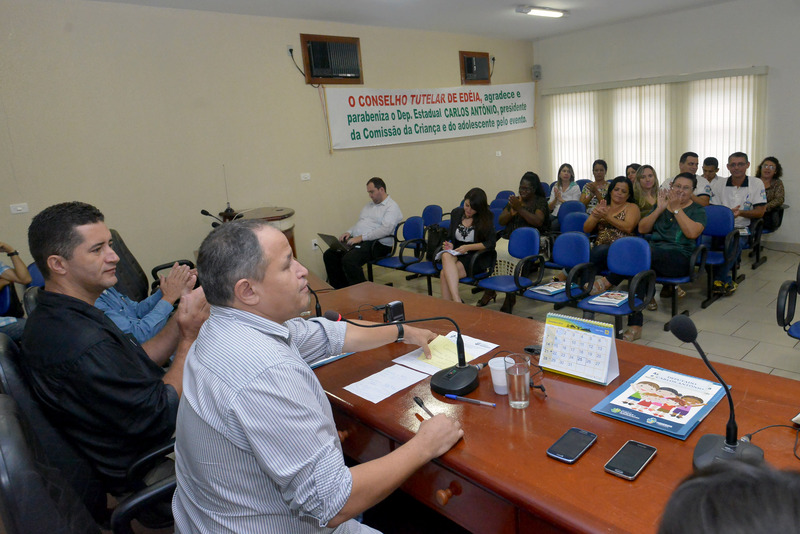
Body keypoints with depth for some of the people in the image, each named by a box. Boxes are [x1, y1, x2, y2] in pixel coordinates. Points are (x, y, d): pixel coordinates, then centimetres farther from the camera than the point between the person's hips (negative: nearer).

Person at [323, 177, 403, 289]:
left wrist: (361, 237, -22)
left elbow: (385, 229, -18)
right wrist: (349, 232, 6)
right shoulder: (369, 204, 25)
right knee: (329, 255, -8)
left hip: (377, 243, -9)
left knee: (349, 260, -33)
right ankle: (340, 289, -1)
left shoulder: (392, 207, -4)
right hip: (357, 240, 9)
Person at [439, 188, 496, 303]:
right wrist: (449, 245, -2)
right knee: (446, 256, -35)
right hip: (456, 254, 4)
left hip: (476, 256, -4)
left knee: (444, 275, -30)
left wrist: (468, 247, -14)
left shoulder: (486, 218, 1)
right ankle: (457, 301, -44)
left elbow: (490, 243, -5)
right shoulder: (456, 213, 13)